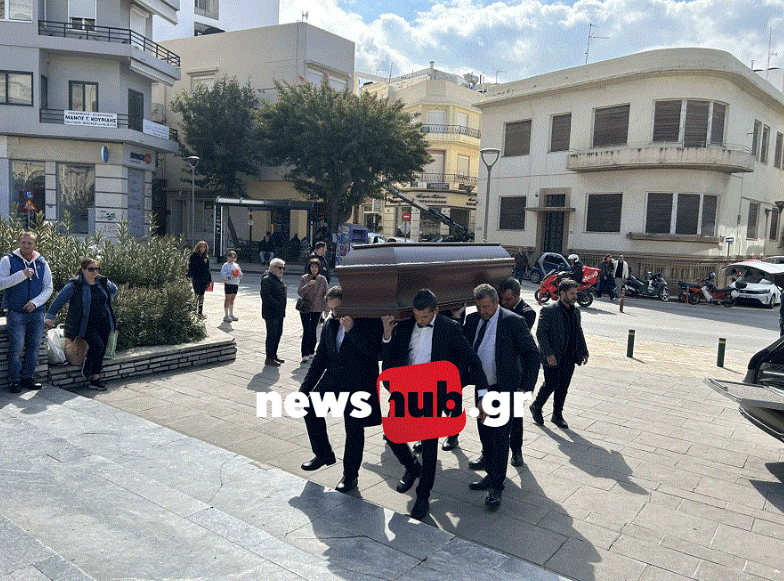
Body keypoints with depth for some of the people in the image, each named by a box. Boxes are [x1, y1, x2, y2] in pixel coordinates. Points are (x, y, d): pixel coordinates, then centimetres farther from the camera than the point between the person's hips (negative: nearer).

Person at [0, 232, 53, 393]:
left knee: (34, 346, 5)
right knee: (16, 347, -8)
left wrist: (35, 302, -7)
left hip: (36, 312, 3)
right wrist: (22, 275, -18)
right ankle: (14, 380, 3)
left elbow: (48, 288, 8)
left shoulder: (42, 263, 10)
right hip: (16, 312, -3)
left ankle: (27, 377, 16)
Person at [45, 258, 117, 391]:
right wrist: (50, 316, -5)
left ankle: (95, 380, 12)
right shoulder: (74, 285, -7)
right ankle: (86, 364, 8)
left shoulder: (103, 282, 8)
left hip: (103, 324, 5)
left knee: (101, 352, 3)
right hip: (86, 324, -5)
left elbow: (114, 289, 30)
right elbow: (59, 300, -3)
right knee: (97, 345, -23)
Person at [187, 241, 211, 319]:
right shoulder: (194, 256, -3)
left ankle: (200, 312, 16)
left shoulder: (206, 257, 16)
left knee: (202, 296, 10)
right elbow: (191, 267, -8)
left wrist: (209, 279, 19)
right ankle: (195, 313, -6)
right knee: (197, 295, -8)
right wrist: (191, 277, -17)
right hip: (196, 279, -6)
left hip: (204, 279, 6)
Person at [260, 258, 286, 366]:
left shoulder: (279, 279, 17)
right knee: (272, 335, -5)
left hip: (279, 313, 10)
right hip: (271, 313, -10)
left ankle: (274, 355, 28)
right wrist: (276, 305, -23)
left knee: (278, 333, 15)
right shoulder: (267, 279, -14)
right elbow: (265, 295, -24)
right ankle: (269, 358, 3)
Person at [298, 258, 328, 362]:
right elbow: (300, 292, -10)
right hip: (305, 308, -1)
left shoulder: (323, 279, 3)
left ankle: (311, 351, 20)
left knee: (313, 330, 5)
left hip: (317, 308, 1)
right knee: (306, 330, -7)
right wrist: (308, 285, -25)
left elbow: (325, 295, 9)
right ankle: (305, 354, -6)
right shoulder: (304, 278, -1)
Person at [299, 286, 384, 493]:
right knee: (311, 410, 0)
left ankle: (350, 474, 23)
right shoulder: (330, 323, 4)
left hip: (358, 385, -6)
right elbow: (320, 358, 10)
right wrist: (304, 389, 9)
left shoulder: (370, 322, -13)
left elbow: (375, 351, -25)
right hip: (332, 379, 6)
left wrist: (352, 330, -29)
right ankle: (323, 454, 23)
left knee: (354, 430, 2)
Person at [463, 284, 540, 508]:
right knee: (485, 433, 14)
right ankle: (491, 475, 30)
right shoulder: (472, 320, 3)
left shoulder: (513, 321, -12)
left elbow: (532, 354, -8)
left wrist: (526, 386, -13)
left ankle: (496, 485, 7)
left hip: (504, 389, -5)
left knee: (500, 436, -3)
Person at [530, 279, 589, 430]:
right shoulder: (549, 310, -12)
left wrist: (584, 351, 18)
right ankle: (536, 407, 21)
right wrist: (548, 354, -21)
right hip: (552, 357, -6)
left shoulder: (575, 311, 11)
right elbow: (540, 333, -15)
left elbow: (579, 333, 21)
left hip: (569, 357, 6)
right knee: (552, 383, -3)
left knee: (563, 386, 10)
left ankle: (557, 415, 25)